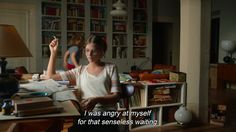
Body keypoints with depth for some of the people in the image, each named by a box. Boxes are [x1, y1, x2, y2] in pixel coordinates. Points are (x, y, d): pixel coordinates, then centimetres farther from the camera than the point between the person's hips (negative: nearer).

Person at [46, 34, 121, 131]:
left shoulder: (111, 68, 11)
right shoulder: (80, 70, 17)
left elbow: (116, 96, 2)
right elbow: (50, 77, 19)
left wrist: (96, 100, -16)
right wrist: (53, 53, 14)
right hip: (85, 114, 2)